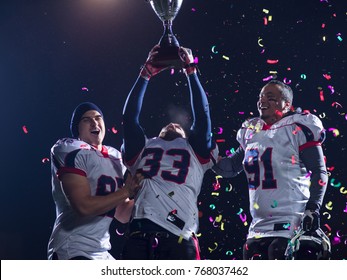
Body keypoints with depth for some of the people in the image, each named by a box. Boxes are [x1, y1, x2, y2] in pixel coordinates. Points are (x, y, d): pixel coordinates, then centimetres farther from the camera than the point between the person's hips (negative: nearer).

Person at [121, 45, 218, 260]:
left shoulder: (195, 151, 26)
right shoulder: (143, 150, 30)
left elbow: (202, 116, 15)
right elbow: (130, 117, 19)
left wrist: (191, 71, 15)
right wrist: (146, 74, 19)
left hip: (179, 239, -1)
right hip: (139, 239, 1)